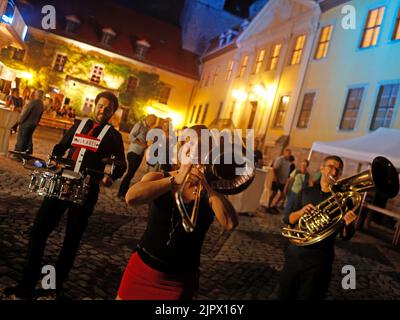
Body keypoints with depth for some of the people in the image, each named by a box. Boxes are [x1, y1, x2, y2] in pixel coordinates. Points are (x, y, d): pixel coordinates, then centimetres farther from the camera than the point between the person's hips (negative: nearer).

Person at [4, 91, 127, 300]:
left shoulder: (113, 136, 1)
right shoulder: (79, 124, 13)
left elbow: (121, 164, -3)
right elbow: (61, 147, 22)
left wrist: (111, 177, -23)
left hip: (86, 190, -3)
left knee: (72, 238, 6)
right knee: (39, 229, -1)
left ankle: (57, 286, 24)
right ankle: (27, 284, 14)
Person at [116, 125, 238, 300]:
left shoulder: (210, 193, -6)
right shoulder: (157, 178, -4)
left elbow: (230, 224, -23)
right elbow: (131, 198, -24)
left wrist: (207, 186, -28)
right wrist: (175, 180, -29)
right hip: (142, 268, 1)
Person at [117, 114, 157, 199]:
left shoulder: (146, 128, 14)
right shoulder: (139, 124, -7)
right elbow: (131, 136, -15)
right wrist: (142, 144, -16)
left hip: (140, 153, 8)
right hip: (134, 152, -7)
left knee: (131, 173, 9)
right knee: (130, 173, -8)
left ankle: (125, 192, 16)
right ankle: (121, 193, 1)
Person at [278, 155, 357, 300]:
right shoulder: (306, 192, 5)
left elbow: (345, 236, -1)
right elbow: (288, 220, 4)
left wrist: (348, 224, -23)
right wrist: (301, 212, -16)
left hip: (319, 261, -2)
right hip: (295, 254, 3)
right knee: (285, 295, 14)